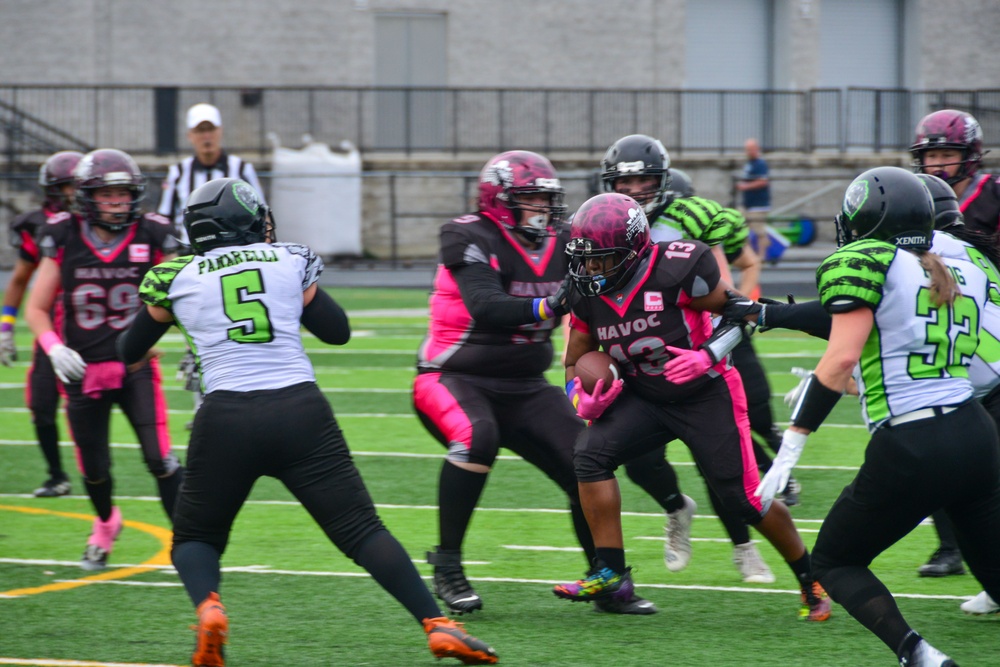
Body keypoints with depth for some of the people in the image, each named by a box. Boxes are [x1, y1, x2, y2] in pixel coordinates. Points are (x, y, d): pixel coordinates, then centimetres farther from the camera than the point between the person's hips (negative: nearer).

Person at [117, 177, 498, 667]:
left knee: (195, 538, 17)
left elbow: (130, 351, 25)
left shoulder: (177, 278, 10)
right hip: (300, 409, 1)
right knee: (361, 529, 5)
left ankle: (209, 607, -14)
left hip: (227, 419, 0)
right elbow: (337, 331, 25)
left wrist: (160, 309, 44)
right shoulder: (289, 261, 11)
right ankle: (436, 623, -7)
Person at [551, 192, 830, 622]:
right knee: (591, 453, -18)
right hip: (644, 398, 5)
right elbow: (576, 360, 6)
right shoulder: (588, 296, -7)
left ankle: (811, 582, 19)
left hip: (707, 396, -5)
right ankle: (611, 573, -12)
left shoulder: (678, 270, -24)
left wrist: (709, 356, -28)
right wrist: (583, 399, -15)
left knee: (743, 499, -3)